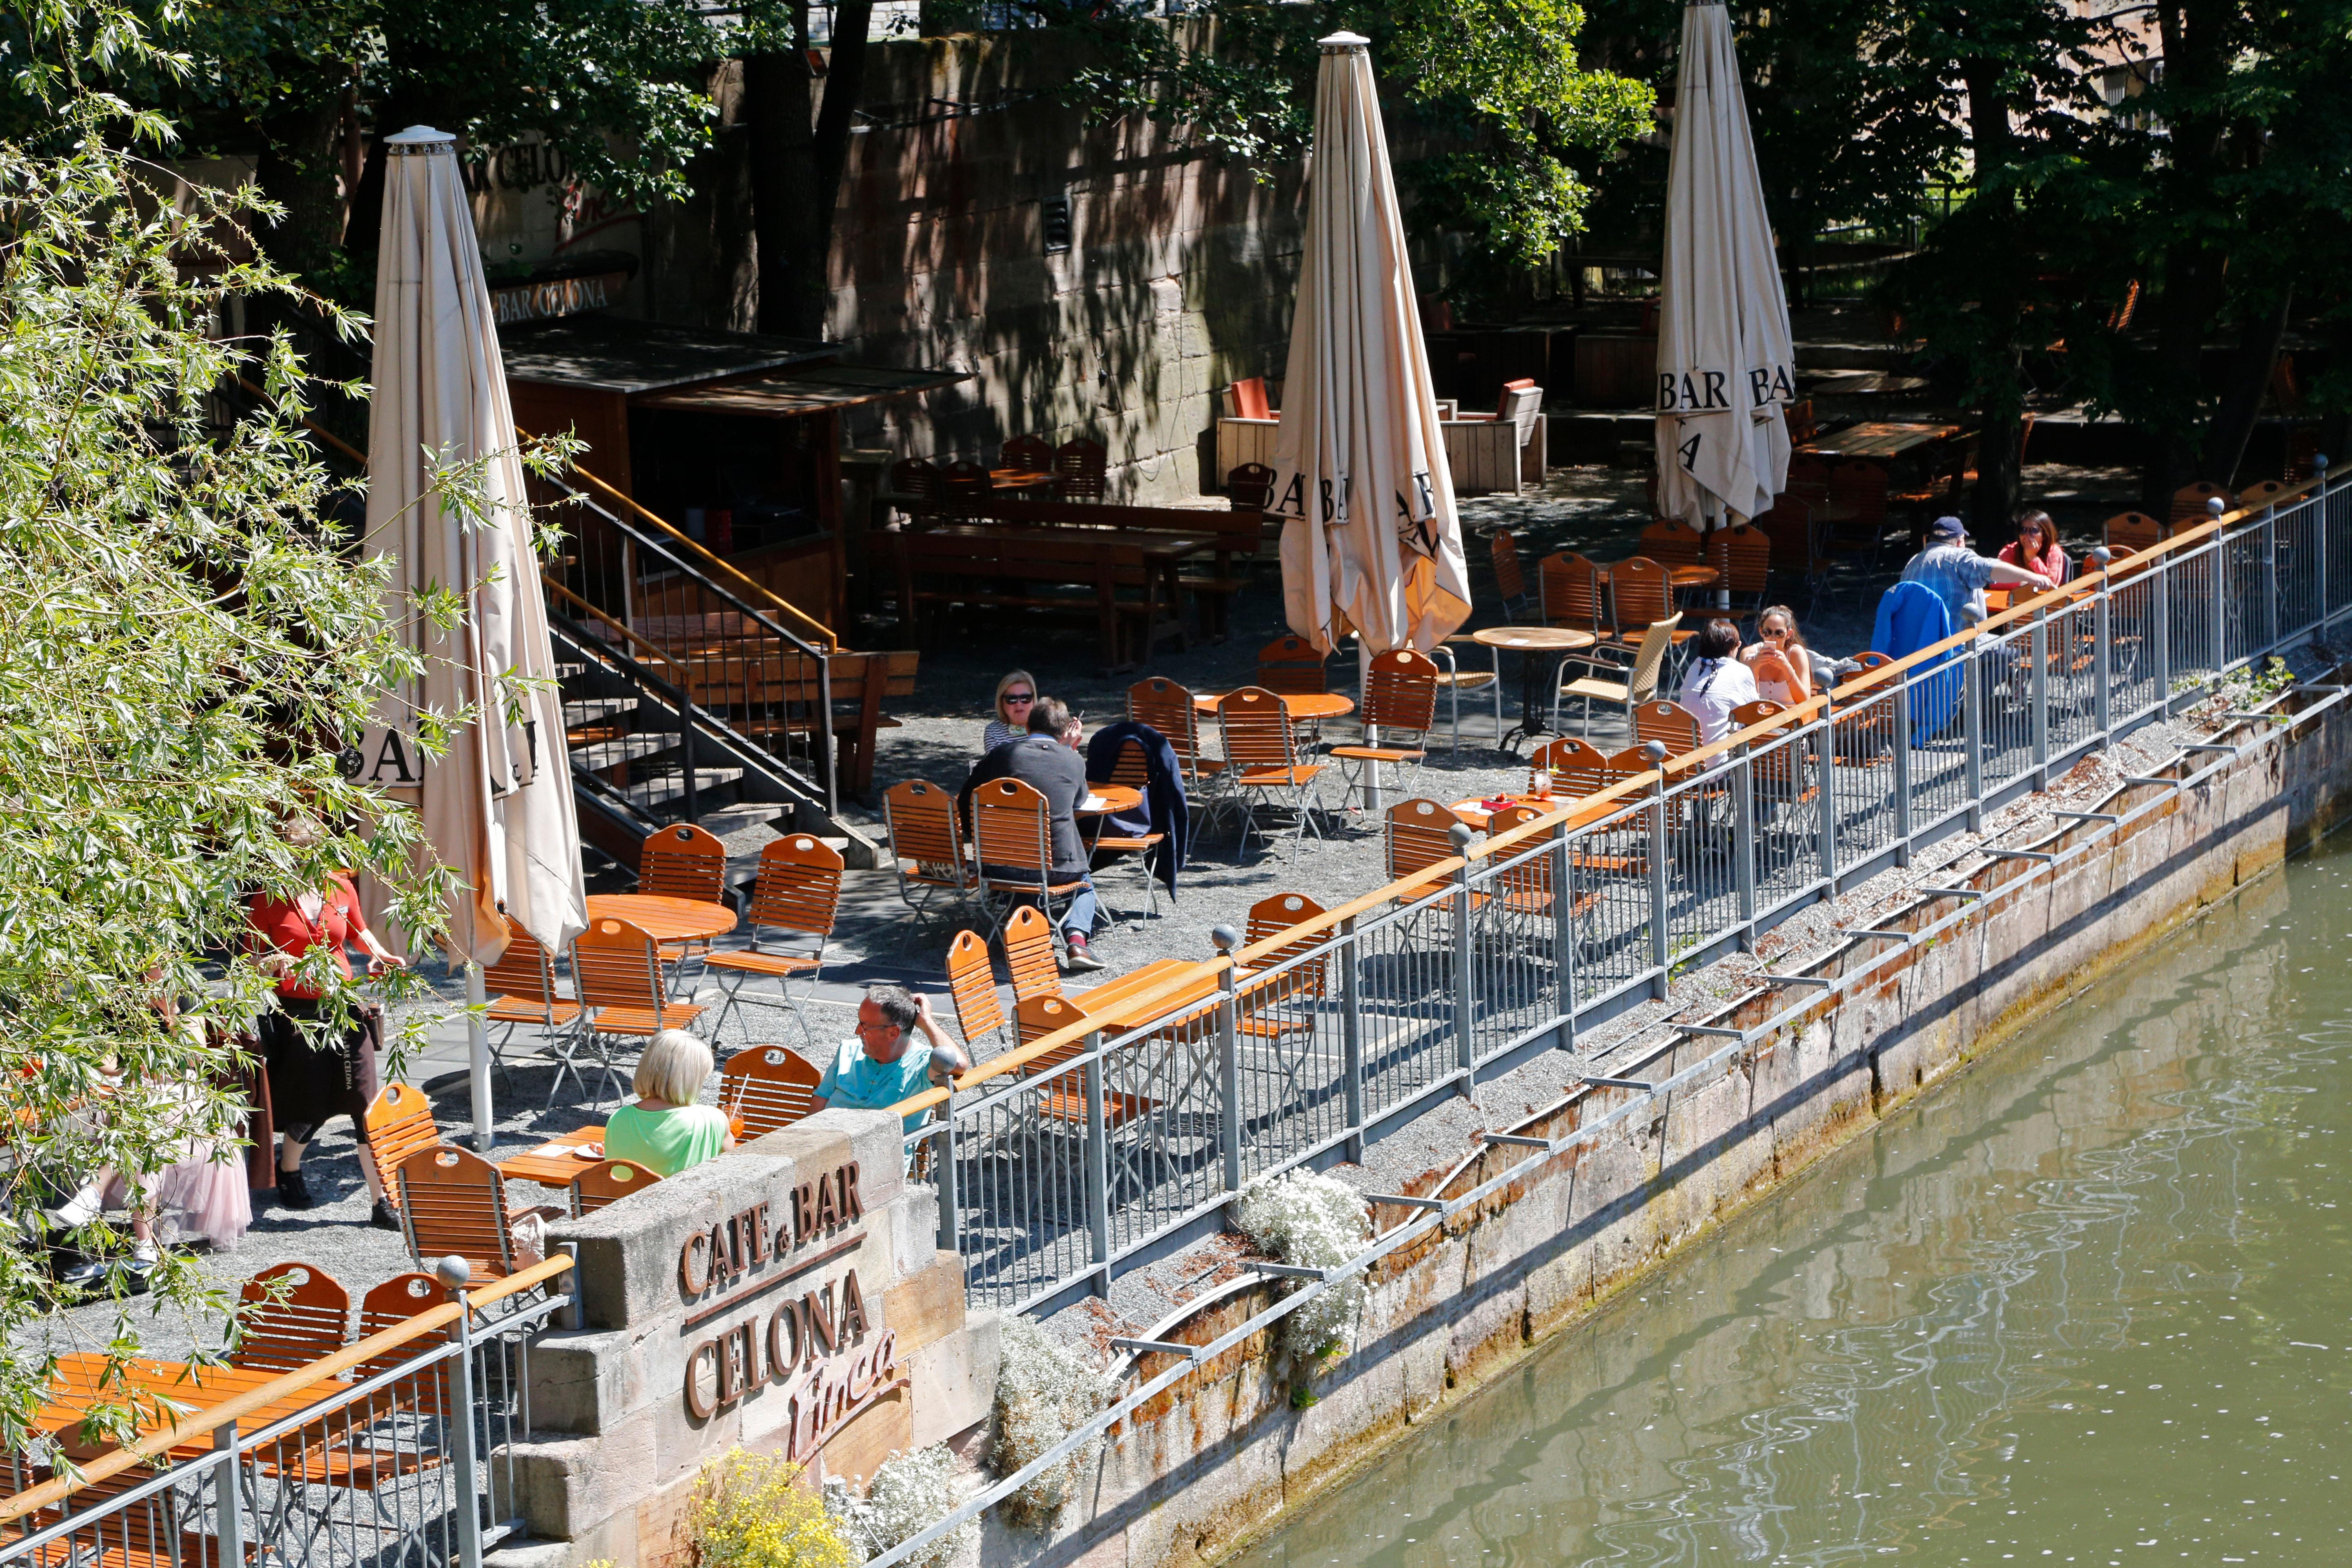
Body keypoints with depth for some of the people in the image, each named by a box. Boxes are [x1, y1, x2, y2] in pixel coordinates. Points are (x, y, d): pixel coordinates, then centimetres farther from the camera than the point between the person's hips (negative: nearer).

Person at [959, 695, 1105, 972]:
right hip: (1058, 865, -1)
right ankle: (1076, 940, 5)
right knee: (1084, 884, 31)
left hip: (1003, 868, 1)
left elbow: (964, 805, 4)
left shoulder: (1002, 755, -1)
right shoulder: (1074, 761, 0)